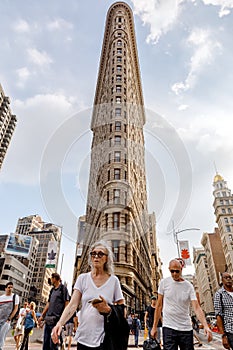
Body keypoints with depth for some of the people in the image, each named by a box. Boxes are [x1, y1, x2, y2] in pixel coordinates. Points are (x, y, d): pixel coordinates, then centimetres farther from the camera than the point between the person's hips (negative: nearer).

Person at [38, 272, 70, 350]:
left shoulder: (63, 288, -5)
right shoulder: (52, 290, 18)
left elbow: (66, 303, -9)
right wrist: (42, 316, 17)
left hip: (56, 319, -8)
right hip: (48, 319, 8)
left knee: (53, 344, -4)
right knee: (45, 342, 12)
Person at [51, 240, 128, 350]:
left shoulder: (113, 280, -3)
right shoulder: (83, 278, 1)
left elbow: (121, 311, 0)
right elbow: (72, 305, -5)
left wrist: (108, 309, -19)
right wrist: (60, 322, -20)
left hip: (104, 338, -1)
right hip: (84, 337, 2)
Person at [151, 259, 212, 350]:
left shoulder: (189, 286, -3)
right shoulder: (164, 282, -4)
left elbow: (196, 308, -9)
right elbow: (159, 306, 2)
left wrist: (205, 326, -25)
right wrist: (154, 327, 2)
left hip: (186, 328, 1)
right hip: (168, 327, -1)